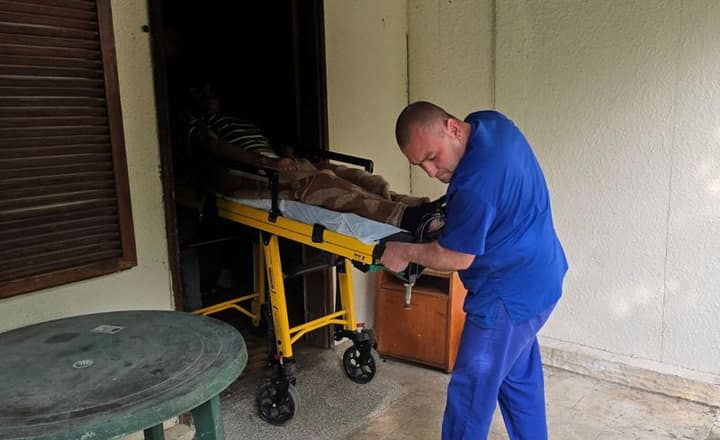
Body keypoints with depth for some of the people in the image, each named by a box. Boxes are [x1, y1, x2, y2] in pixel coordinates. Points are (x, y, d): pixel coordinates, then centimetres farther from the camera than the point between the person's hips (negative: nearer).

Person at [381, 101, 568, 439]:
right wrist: (450, 209, 8)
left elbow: (457, 257, -21)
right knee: (520, 379, 24)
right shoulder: (491, 121, -2)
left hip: (510, 295, -10)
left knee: (470, 392, 3)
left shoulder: (476, 182, -32)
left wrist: (404, 253, -9)